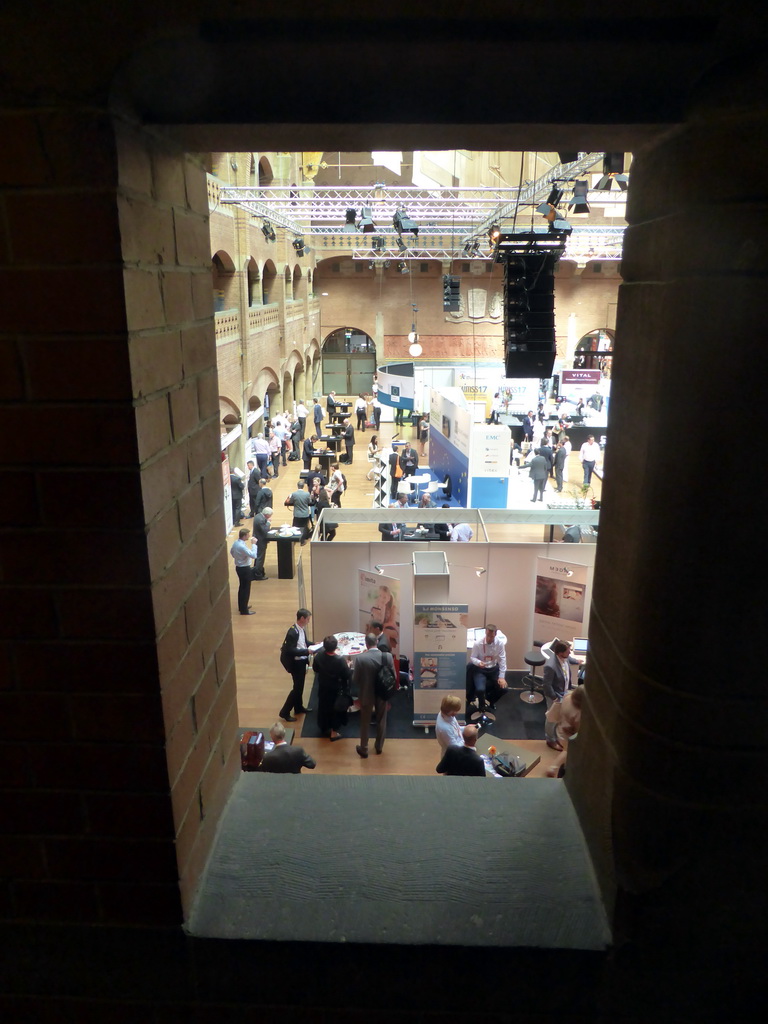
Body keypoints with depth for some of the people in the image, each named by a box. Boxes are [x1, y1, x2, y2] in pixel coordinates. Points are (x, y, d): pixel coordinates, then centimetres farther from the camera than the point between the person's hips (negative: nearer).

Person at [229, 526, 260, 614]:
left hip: (238, 567, 10)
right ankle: (244, 610, 8)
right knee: (246, 589, 1)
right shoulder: (242, 546, -29)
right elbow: (254, 555, -34)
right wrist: (253, 544, -25)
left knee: (242, 587, 22)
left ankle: (241, 606, 34)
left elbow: (231, 551, 18)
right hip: (245, 569, -10)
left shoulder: (236, 543, 0)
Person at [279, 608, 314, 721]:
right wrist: (307, 651, -28)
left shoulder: (301, 629, 1)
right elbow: (291, 650, -28)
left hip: (301, 661, 9)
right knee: (297, 687, -1)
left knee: (300, 686, 22)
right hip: (296, 663, -9)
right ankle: (284, 712, 11)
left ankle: (298, 707, 40)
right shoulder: (292, 632, -27)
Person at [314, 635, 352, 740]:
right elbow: (347, 675, -22)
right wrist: (348, 666, -4)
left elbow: (315, 669, -2)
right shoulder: (340, 660, -33)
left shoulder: (319, 655, -19)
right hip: (336, 689, -4)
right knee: (336, 709, 16)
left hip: (322, 687, 4)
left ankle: (324, 727, 42)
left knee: (323, 707, 24)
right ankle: (333, 732, 25)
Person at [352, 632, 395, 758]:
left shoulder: (360, 658, -22)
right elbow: (394, 676, -7)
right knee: (381, 721, 21)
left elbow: (355, 679, -14)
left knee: (365, 722, 17)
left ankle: (363, 749, 30)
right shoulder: (388, 656, -16)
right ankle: (379, 746, 37)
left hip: (366, 694, -2)